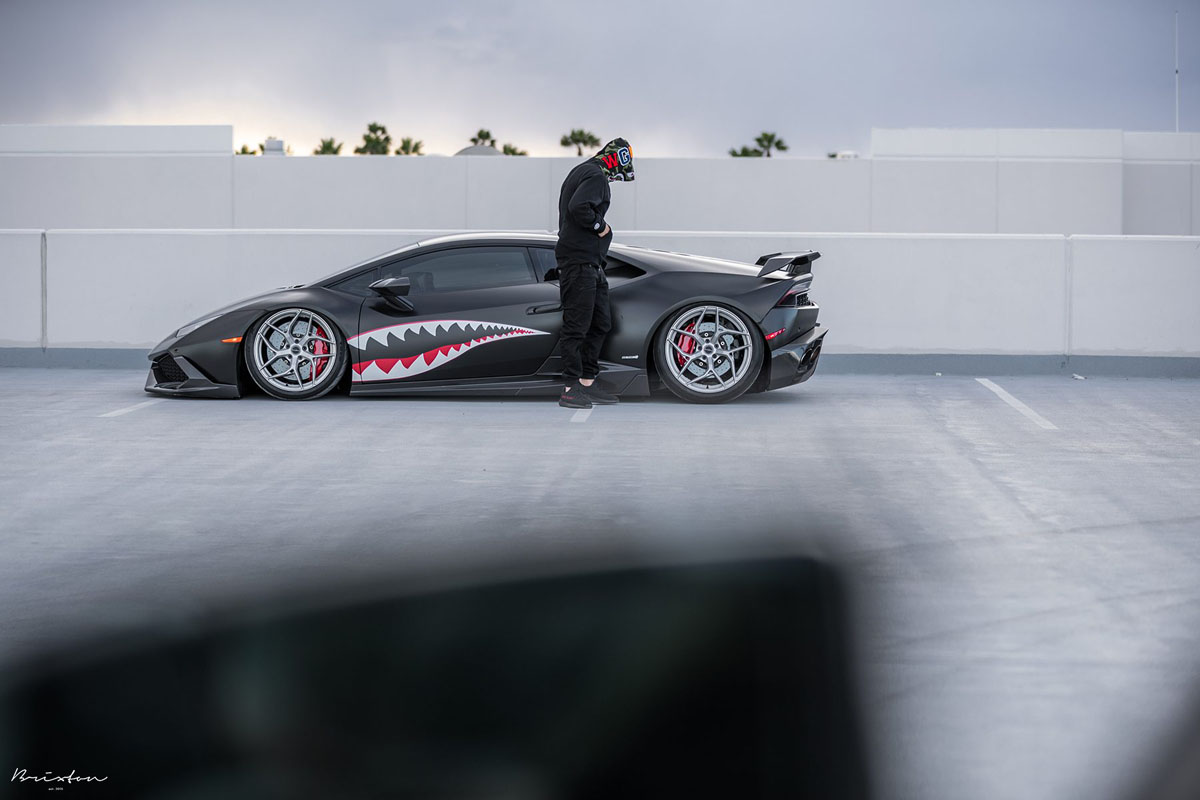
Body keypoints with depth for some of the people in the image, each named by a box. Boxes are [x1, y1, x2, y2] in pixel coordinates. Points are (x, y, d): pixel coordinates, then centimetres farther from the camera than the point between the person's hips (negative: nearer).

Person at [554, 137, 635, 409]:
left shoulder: (581, 172, 21)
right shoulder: (595, 176, -12)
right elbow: (578, 207, -27)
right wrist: (600, 226, -13)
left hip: (591, 264, 11)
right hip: (578, 262, -11)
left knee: (600, 324, 14)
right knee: (577, 325, -9)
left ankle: (588, 382, 18)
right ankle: (571, 388, -8)